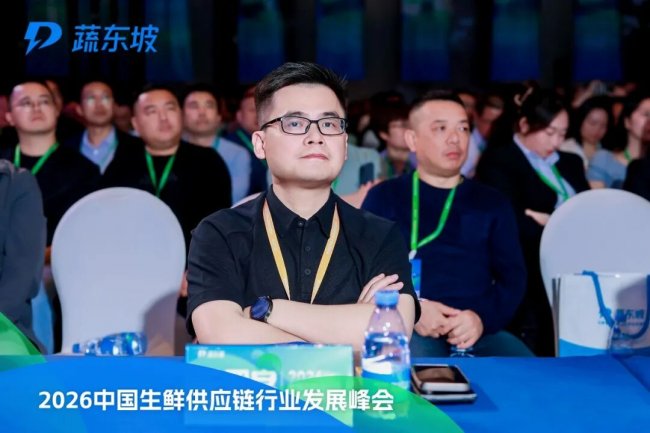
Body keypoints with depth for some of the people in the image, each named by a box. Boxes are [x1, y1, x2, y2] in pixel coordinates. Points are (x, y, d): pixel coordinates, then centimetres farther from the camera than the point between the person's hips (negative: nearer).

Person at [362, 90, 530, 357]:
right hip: (407, 329, -3)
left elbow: (513, 276, 9)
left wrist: (483, 317, -12)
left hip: (481, 331, 3)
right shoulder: (384, 197, 12)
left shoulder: (493, 203, 18)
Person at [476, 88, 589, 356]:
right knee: (532, 355, -15)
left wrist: (548, 219, -5)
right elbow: (512, 221, -11)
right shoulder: (498, 160, 2)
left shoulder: (570, 163, 23)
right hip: (531, 270, -5)